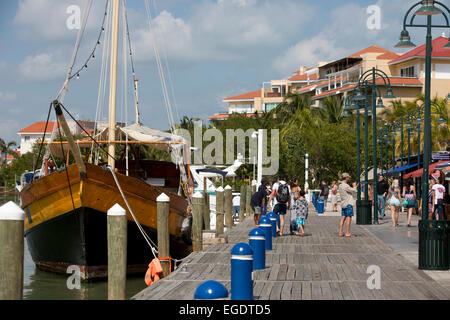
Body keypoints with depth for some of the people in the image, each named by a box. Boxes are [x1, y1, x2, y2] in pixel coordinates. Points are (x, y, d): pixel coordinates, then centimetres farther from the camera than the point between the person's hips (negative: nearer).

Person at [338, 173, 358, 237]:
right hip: (348, 203, -9)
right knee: (348, 218, -7)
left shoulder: (340, 185, 14)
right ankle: (347, 233, -8)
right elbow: (354, 191, -9)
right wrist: (354, 186, 10)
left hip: (343, 204, 9)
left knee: (343, 217, 8)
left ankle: (340, 232, 5)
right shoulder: (345, 186, -16)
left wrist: (355, 186, 26)